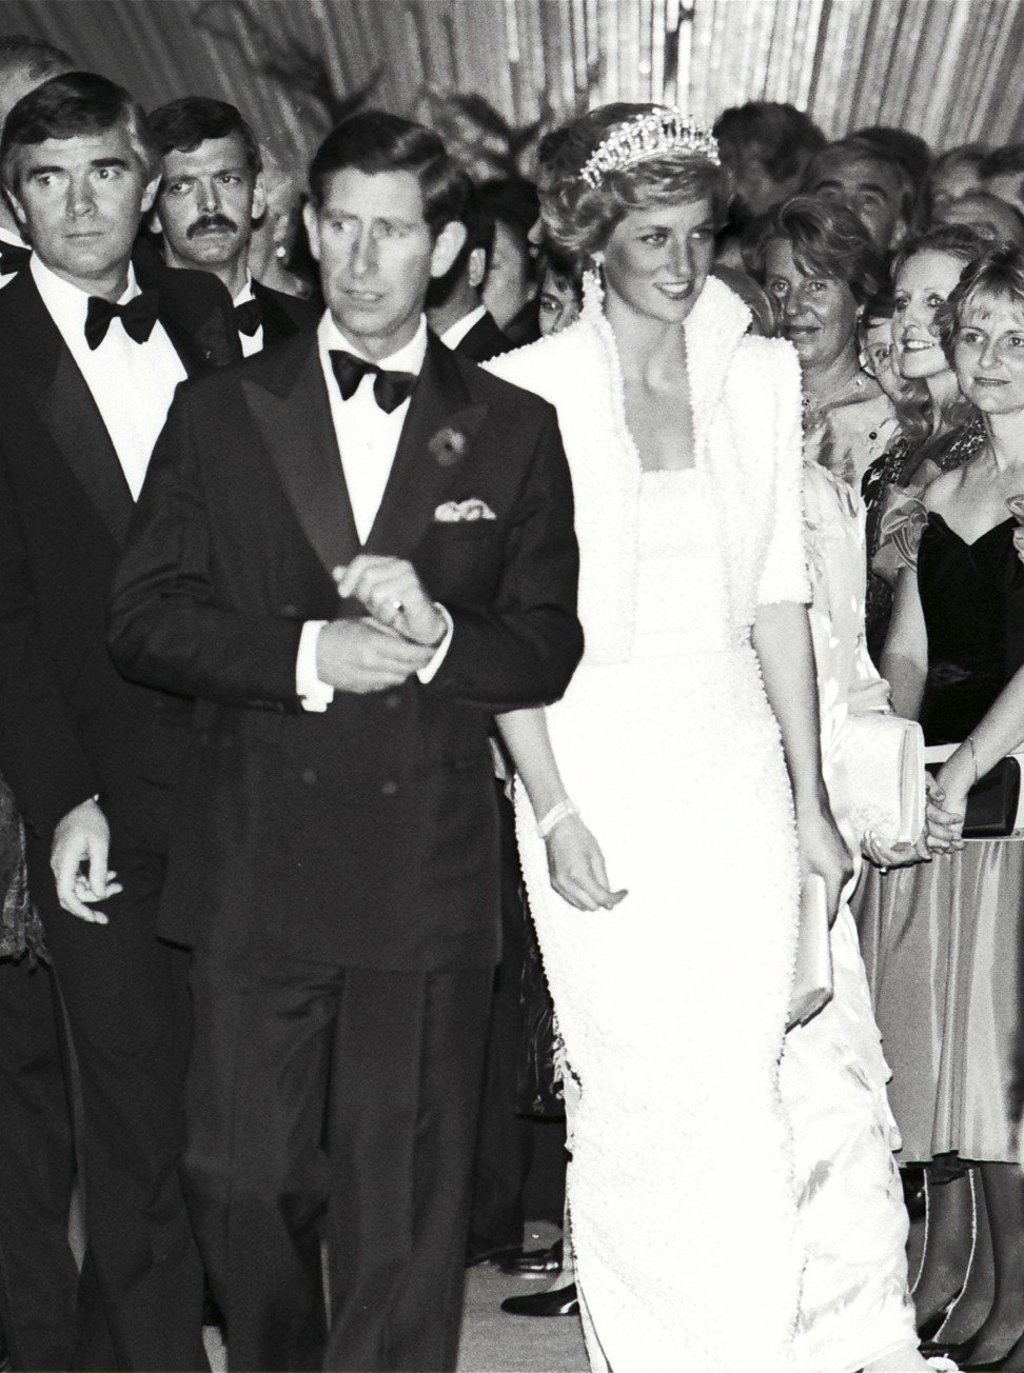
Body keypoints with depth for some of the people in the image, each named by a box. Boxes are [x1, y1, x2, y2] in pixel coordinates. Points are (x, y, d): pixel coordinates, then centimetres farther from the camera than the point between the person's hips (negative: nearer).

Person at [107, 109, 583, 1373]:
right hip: (254, 869, 1)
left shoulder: (513, 431, 9)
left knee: (405, 1203, 2)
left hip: (429, 876, 0)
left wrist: (435, 629, -14)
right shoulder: (220, 414, 9)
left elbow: (550, 649, 6)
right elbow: (142, 619, 1)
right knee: (240, 1177, 4)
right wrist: (303, 656, -13)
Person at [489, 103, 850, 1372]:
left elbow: (778, 595, 9)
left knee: (741, 1100, -1)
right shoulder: (525, 390, -4)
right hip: (597, 774, -3)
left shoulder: (759, 373, 8)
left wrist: (810, 798, 8)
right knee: (635, 1100, -4)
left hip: (735, 773, 3)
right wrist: (552, 811, -11)